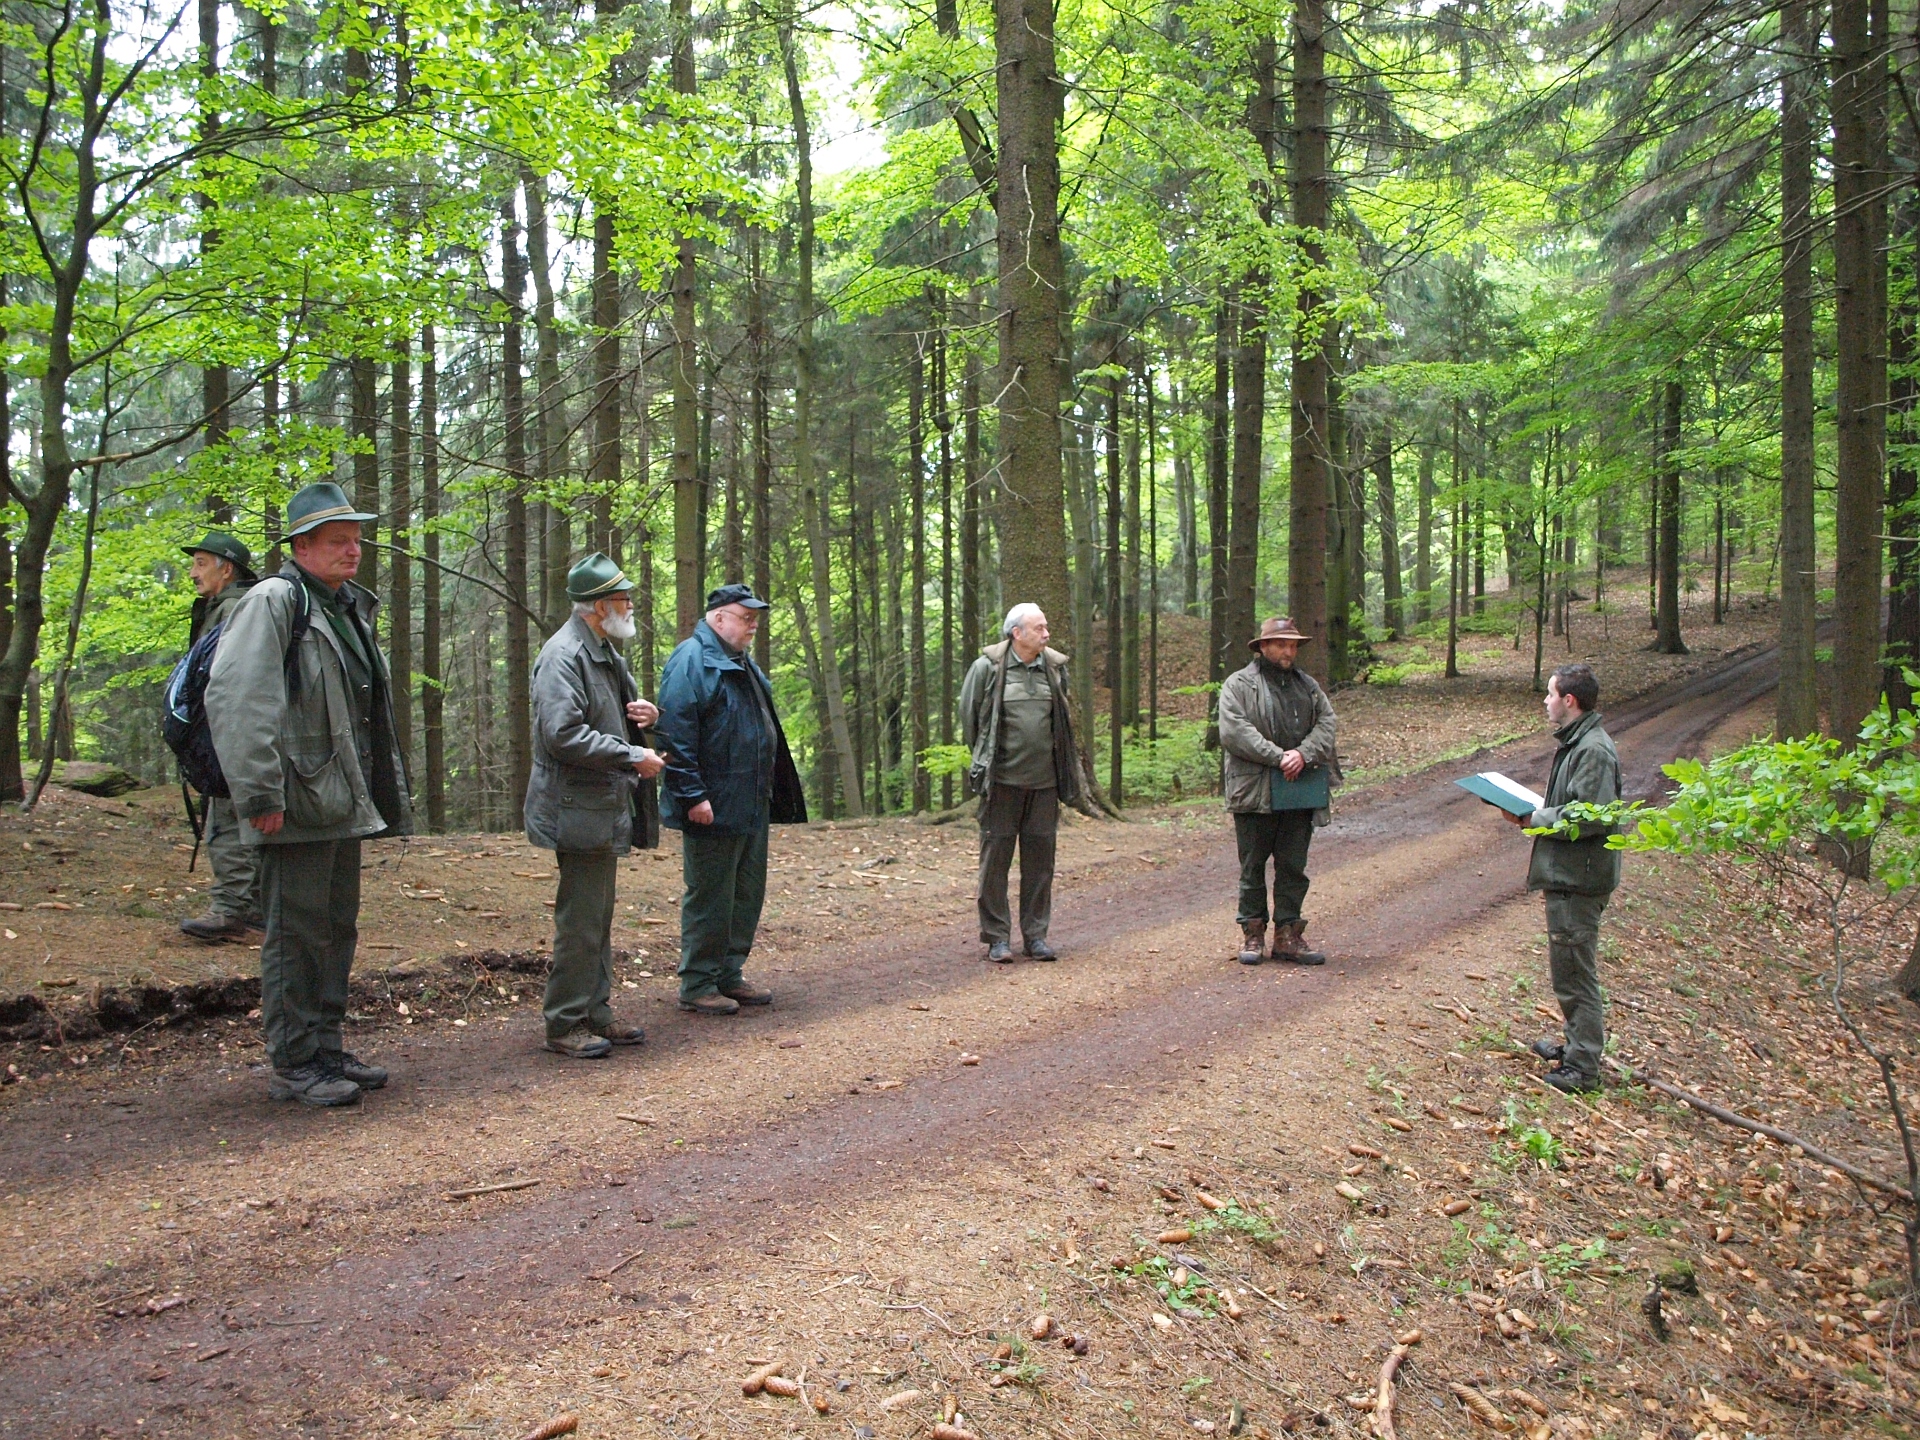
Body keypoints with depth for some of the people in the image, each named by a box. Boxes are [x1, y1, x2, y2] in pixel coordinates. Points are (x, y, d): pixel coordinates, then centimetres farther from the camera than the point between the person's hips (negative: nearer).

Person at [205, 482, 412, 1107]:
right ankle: (294, 1066, 8)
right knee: (296, 934, -2)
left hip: (345, 805, 9)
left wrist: (385, 792, 20)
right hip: (298, 808, -9)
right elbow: (234, 701, -21)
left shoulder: (351, 608, 18)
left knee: (338, 930, 15)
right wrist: (260, 796, -23)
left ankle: (327, 1048, 26)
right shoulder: (273, 603, -11)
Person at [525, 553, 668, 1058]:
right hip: (579, 809, -10)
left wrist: (641, 713, 7)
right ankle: (565, 1024, 4)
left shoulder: (605, 652, 17)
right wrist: (633, 757, -20)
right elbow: (563, 735, -25)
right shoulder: (564, 655, -16)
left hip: (606, 808, 10)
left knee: (599, 917, 16)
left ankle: (594, 1012, 25)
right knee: (581, 921, -5)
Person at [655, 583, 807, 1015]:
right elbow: (675, 732, -20)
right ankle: (697, 986, 9)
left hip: (752, 808, 10)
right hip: (713, 808, -10)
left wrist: (770, 794, 22)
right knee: (709, 898, -1)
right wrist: (692, 795, -23)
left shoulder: (742, 663, 18)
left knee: (747, 894, 14)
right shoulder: (692, 660, -13)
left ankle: (729, 975, 25)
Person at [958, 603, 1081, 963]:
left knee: (1040, 860, 8)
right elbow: (968, 717, 6)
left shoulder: (1055, 668, 6)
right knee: (995, 858, 1)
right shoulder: (987, 668, -6)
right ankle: (996, 937, 10)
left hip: (1044, 782, 4)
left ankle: (1035, 935, 19)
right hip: (1002, 781, -4)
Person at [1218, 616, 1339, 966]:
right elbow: (1234, 731, -12)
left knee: (1293, 867, 8)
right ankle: (1252, 933, 13)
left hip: (1302, 790, 5)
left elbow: (1326, 722, 6)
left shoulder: (1308, 685, 17)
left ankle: (1288, 935, 15)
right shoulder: (1239, 685, -1)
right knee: (1253, 866, 4)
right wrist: (1277, 756, -18)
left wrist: (1303, 754, -12)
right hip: (1256, 791, -4)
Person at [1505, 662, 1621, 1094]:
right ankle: (1577, 1045, 33)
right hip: (1566, 875, 11)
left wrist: (1535, 819, -15)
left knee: (1574, 970, -4)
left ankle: (1582, 1067, 4)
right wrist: (1534, 812, 4)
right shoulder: (1576, 742, 13)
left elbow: (1592, 818, -25)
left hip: (1578, 880, -11)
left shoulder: (1593, 751, -20)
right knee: (1568, 966, 20)